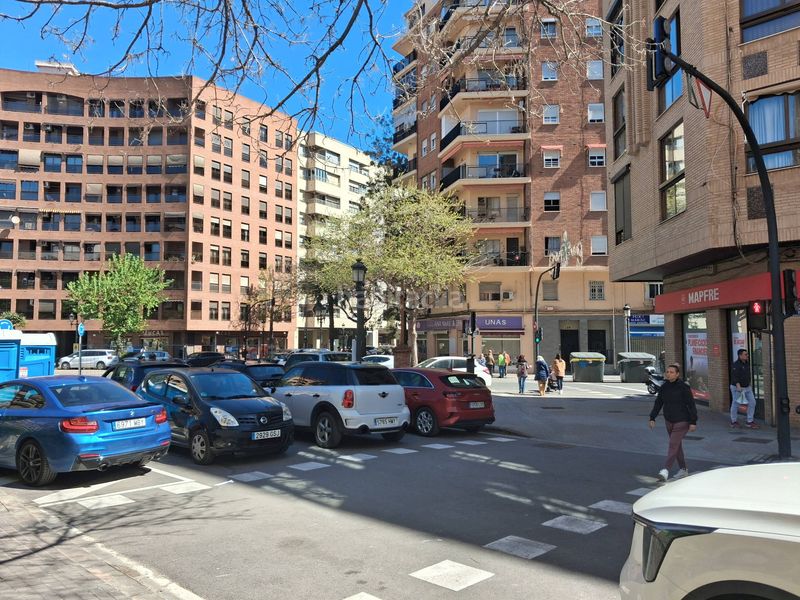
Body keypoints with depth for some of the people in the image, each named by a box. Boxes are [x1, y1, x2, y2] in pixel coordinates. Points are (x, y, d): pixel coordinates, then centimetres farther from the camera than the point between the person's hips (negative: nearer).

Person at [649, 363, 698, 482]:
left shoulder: (684, 387, -15)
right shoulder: (664, 387, 2)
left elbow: (691, 404, -14)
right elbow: (658, 403, 5)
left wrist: (693, 422, -16)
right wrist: (652, 418, 0)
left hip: (682, 421, -6)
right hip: (669, 421, 6)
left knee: (673, 444, -15)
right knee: (677, 445, 15)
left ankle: (666, 470, -19)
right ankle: (683, 469, 28)